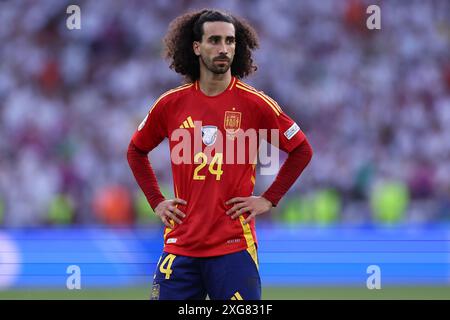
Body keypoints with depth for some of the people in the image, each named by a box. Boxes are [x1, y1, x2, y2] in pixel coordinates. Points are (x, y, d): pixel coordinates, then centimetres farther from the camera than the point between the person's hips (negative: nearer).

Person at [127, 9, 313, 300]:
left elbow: (301, 150, 8)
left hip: (233, 247, -2)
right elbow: (136, 151, 21)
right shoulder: (171, 104, 5)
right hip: (180, 245, 2)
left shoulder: (255, 104, -1)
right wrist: (156, 201, 11)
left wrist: (269, 199, 1)